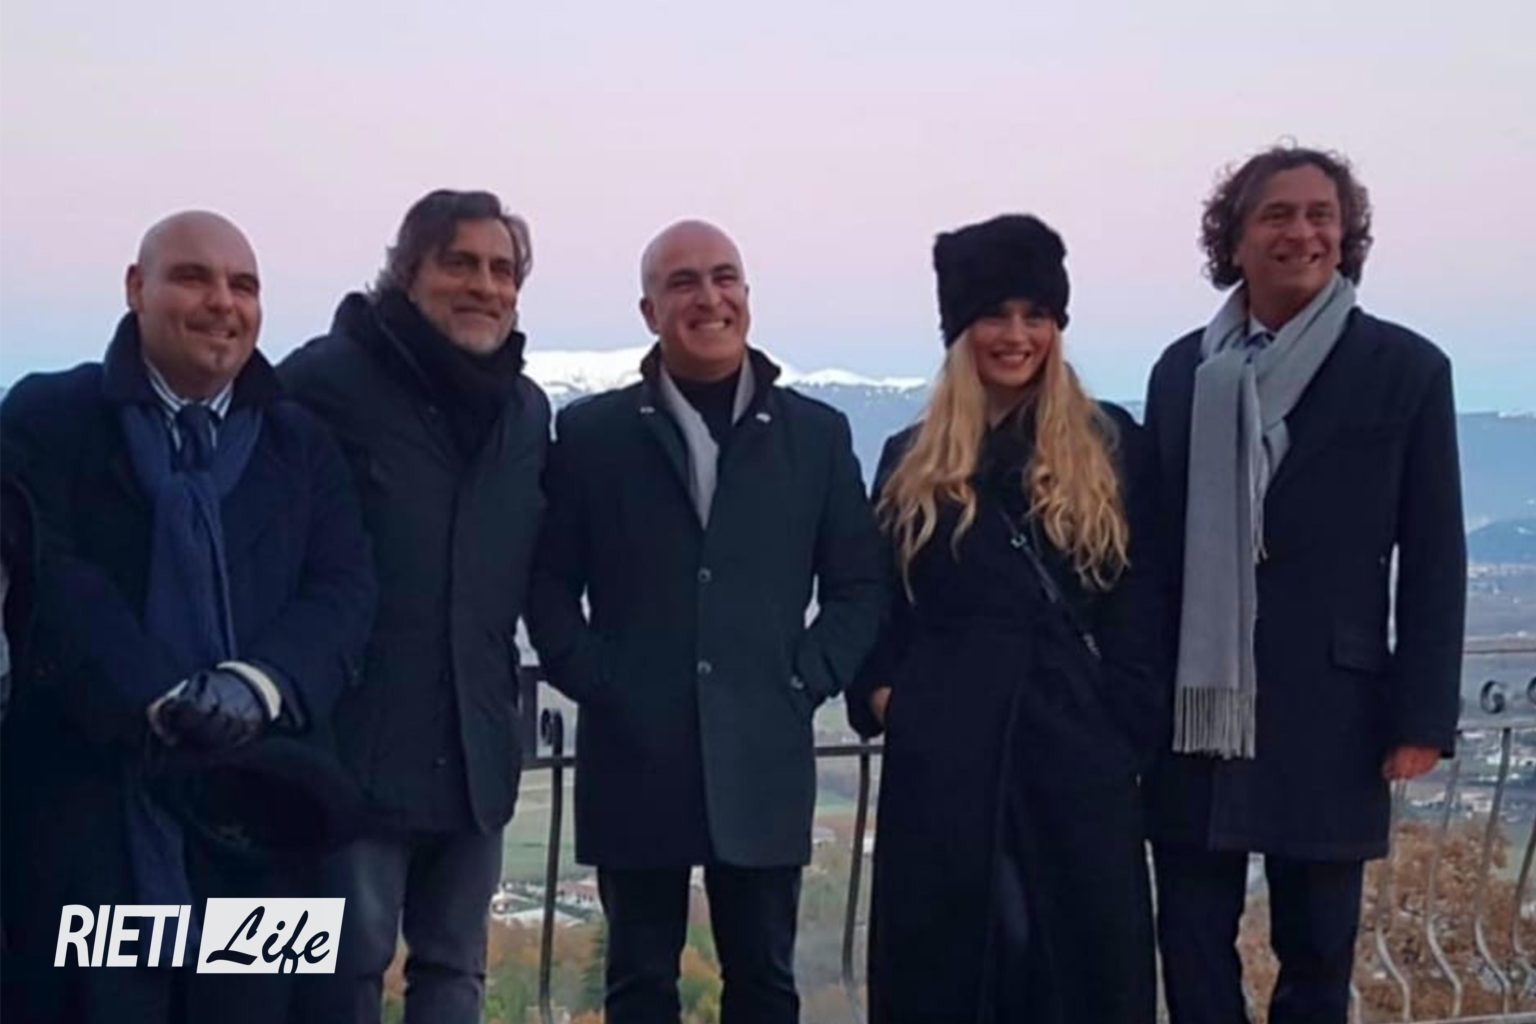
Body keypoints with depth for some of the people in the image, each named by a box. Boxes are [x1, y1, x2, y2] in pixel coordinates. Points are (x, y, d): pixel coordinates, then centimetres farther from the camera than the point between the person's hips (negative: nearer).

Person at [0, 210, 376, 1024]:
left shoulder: (302, 443, 15)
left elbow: (343, 589, 3)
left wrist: (257, 681, -17)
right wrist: (159, 703, -21)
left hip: (253, 802, 3)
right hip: (87, 801, -3)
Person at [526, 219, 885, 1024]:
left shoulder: (817, 433, 8)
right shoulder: (590, 431, 5)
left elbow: (859, 585, 9)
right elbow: (548, 580, 5)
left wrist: (805, 681, -2)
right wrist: (593, 681, -5)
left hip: (762, 759, 1)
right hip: (634, 756, -1)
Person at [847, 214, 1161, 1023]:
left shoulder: (1111, 447, 8)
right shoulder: (912, 461, 12)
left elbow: (1139, 606, 5)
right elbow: (880, 607, 13)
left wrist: (1123, 726, -3)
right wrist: (884, 696, -3)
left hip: (1077, 746, -1)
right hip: (945, 752, 1)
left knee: (1084, 958, 3)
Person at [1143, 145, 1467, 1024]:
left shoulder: (1405, 368, 0)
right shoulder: (1185, 369, 7)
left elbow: (1433, 560, -1)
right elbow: (1157, 536, 8)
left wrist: (1422, 715, -7)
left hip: (1327, 711, -2)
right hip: (1198, 707, 2)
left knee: (1318, 951, 7)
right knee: (1192, 946, 7)